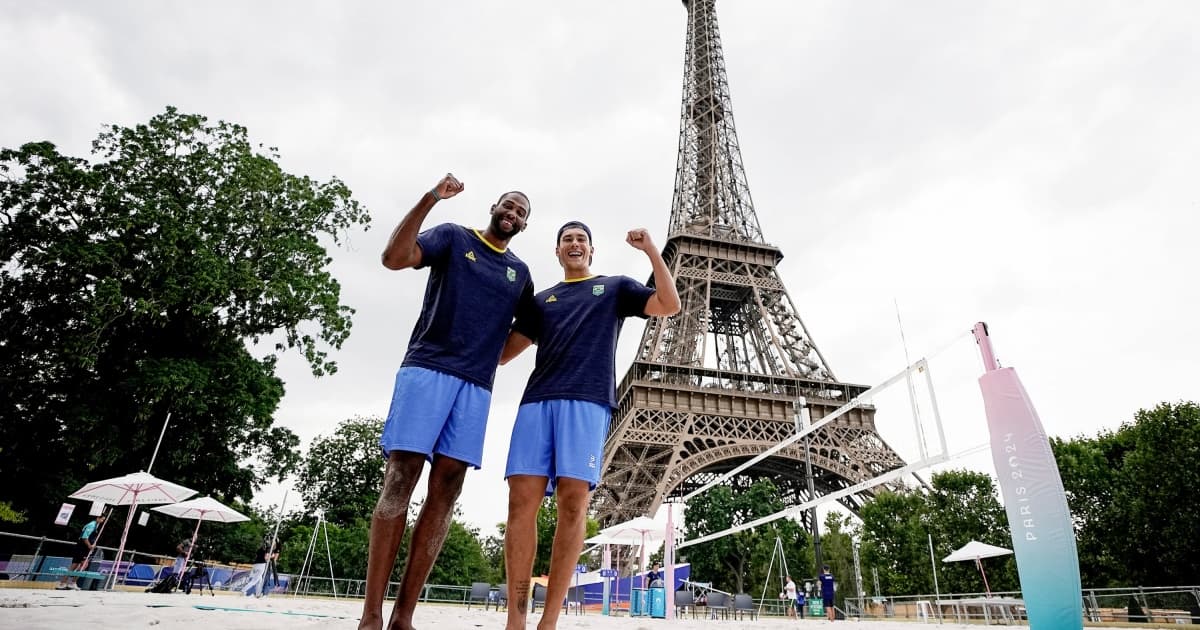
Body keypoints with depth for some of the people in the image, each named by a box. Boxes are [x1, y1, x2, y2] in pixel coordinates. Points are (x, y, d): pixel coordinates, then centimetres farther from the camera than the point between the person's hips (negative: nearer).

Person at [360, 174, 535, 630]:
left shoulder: (520, 273, 21)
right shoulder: (453, 237, 10)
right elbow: (394, 257, -7)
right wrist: (429, 199, -12)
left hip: (476, 385, 4)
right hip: (427, 368, -3)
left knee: (446, 490, -2)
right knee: (399, 481, -9)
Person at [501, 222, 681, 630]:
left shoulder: (615, 287, 21)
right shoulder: (541, 300, 27)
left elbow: (669, 305, 7)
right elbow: (503, 352, 23)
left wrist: (651, 250, 2)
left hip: (588, 401, -3)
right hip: (537, 400, 3)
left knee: (573, 502, -10)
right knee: (522, 500, -8)